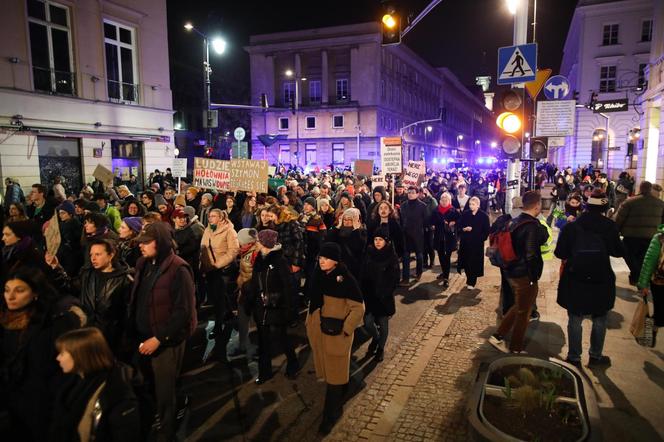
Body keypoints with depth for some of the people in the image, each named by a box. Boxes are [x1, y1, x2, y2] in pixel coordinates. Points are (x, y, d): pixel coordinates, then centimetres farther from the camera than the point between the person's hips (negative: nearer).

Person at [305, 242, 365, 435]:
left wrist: (345, 329, -16)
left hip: (336, 334, -6)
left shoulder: (346, 279, -17)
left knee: (335, 372, 6)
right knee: (327, 370, 18)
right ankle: (336, 406, 38)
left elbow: (358, 308, -14)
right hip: (318, 332, 6)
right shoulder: (318, 275, 0)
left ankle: (331, 414, 18)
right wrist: (309, 325, 15)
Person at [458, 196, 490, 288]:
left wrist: (481, 239, -10)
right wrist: (464, 229, -12)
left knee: (474, 263, -1)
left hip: (477, 243, -3)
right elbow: (459, 226, 7)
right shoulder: (465, 214, 4)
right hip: (465, 242, 3)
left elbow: (486, 230, -2)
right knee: (466, 262, 7)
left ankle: (471, 282, 10)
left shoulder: (484, 216, -4)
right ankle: (469, 279, 26)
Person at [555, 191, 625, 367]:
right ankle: (595, 356, 26)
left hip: (575, 281, 0)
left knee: (575, 319, 10)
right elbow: (618, 252, 2)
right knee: (599, 319, 17)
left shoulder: (571, 226, -8)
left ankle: (574, 357, 16)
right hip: (601, 281, 0)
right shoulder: (609, 226, -8)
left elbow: (560, 253, -8)